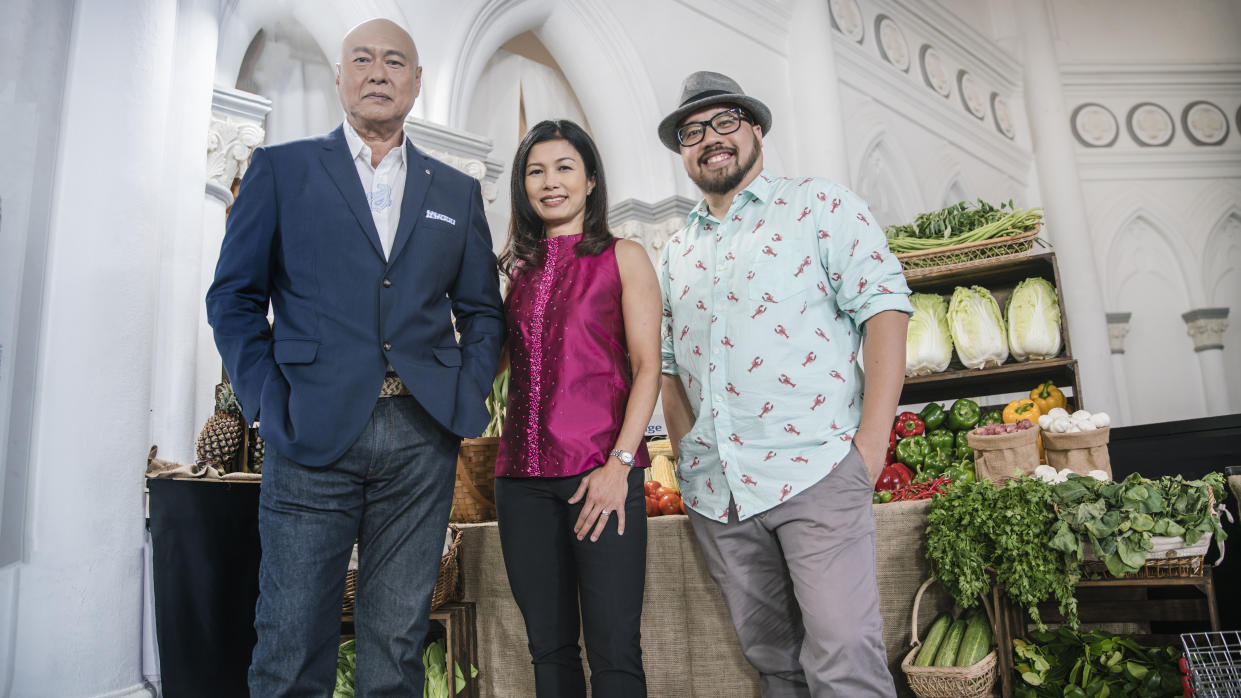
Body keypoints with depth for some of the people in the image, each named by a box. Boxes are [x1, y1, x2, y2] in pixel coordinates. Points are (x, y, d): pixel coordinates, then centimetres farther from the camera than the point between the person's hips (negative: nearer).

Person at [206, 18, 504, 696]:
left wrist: (466, 399, 1)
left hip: (423, 440, 2)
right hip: (313, 436, -1)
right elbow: (235, 296, 6)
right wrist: (270, 403, -5)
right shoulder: (279, 168, 9)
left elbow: (483, 310, 15)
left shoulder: (457, 192, 15)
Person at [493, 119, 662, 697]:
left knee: (614, 651, -3)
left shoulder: (623, 258, 5)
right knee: (548, 647, 12)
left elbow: (646, 369, -3)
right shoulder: (517, 269, 16)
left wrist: (619, 463, -14)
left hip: (600, 470, -4)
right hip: (522, 476, 4)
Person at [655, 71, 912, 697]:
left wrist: (871, 441, -12)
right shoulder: (677, 252, 17)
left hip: (814, 472, -4)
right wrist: (687, 454, 7)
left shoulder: (819, 205, 4)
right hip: (713, 489, 5)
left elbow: (883, 308, -5)